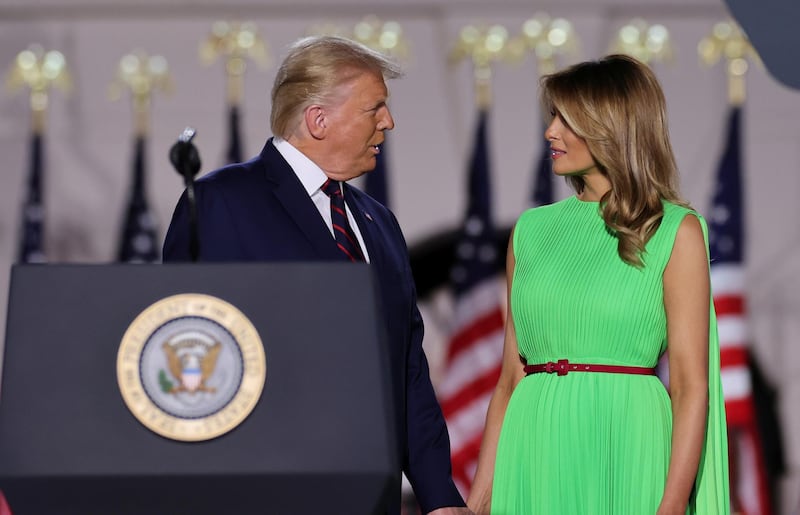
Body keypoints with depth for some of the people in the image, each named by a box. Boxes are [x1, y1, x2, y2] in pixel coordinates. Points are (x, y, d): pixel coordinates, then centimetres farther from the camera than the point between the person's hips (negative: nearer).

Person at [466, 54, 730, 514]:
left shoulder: (676, 231, -1)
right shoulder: (532, 230, 11)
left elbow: (691, 386, -7)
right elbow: (511, 378, 10)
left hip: (624, 457, -4)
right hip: (538, 454, 4)